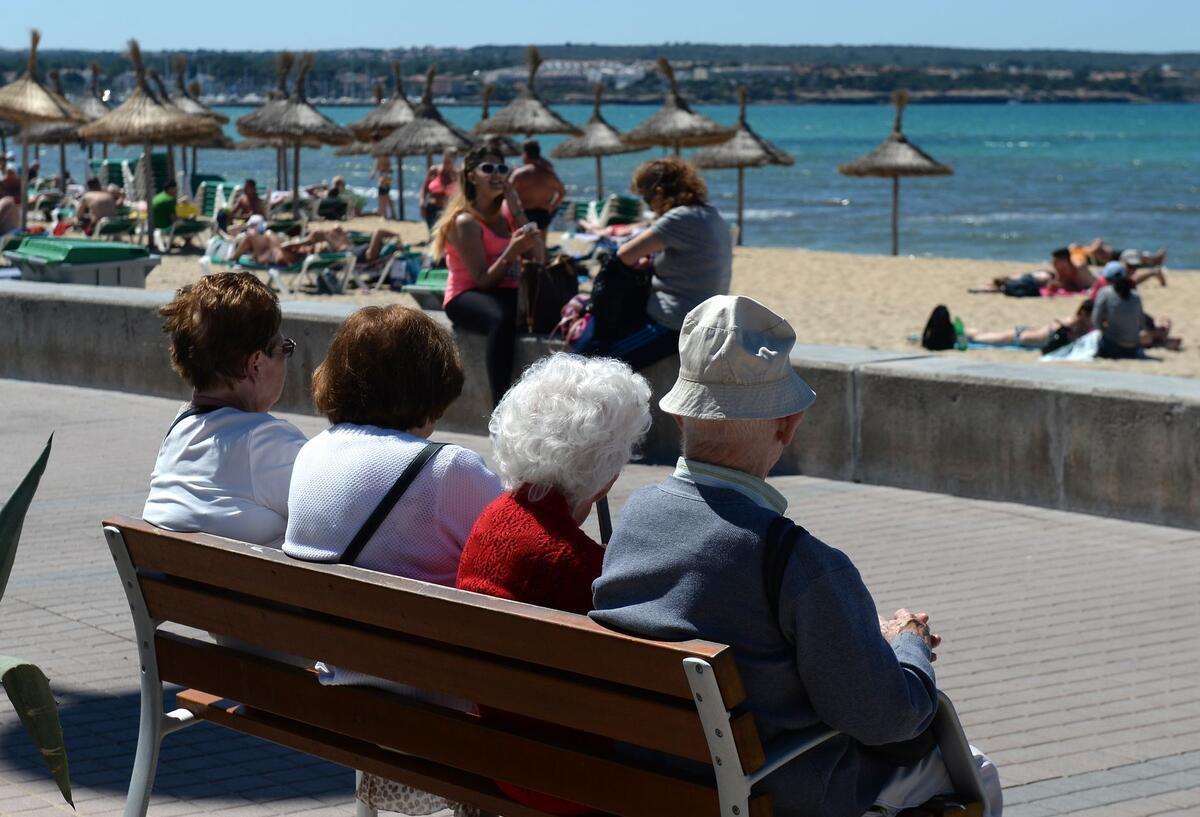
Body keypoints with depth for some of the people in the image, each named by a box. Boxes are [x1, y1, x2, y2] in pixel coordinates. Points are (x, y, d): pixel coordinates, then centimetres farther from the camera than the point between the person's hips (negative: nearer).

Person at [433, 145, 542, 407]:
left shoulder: (505, 216, 15)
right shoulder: (466, 221, -6)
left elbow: (536, 261, 1)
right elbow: (483, 281, -13)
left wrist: (517, 212, 0)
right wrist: (512, 251, -28)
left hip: (507, 294, 6)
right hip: (467, 297, -6)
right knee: (502, 318, -41)